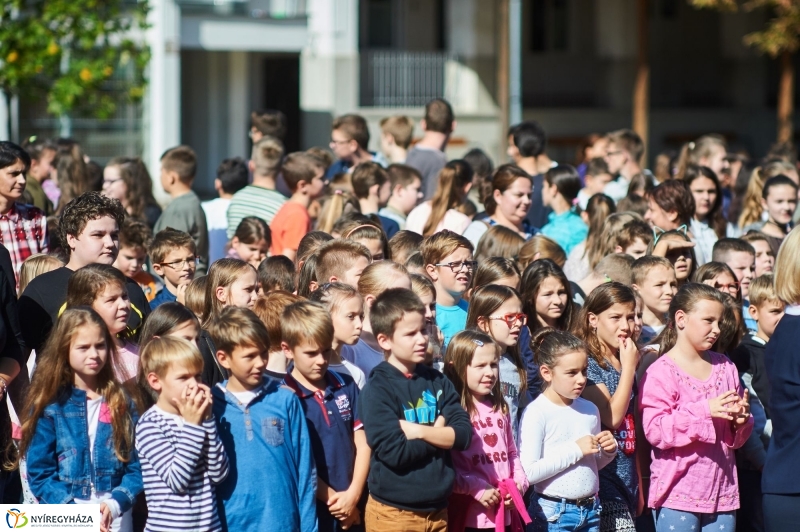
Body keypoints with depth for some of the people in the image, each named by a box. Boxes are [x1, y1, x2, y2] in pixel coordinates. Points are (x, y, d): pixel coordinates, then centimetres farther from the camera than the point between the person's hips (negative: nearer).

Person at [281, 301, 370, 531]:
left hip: (352, 511, 4)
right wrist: (334, 500, -8)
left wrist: (353, 495, -7)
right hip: (309, 512, -4)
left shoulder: (346, 386, 6)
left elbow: (362, 444, 6)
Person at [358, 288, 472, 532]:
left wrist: (420, 431, -15)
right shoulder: (377, 389, -10)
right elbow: (395, 452, -19)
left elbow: (464, 434, -3)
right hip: (393, 512, -5)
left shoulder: (437, 381, 6)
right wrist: (439, 434, -7)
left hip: (437, 509, 5)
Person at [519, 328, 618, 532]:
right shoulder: (536, 413, -12)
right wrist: (575, 450, -18)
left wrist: (609, 451, 0)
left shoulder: (590, 410, 8)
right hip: (553, 514, -6)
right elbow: (528, 473, -20)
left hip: (590, 510, 6)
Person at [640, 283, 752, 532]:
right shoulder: (661, 372, -6)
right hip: (678, 491, -5)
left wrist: (740, 420, -6)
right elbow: (655, 431, -17)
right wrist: (704, 410, -22)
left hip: (721, 490, 5)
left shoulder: (724, 367, 11)